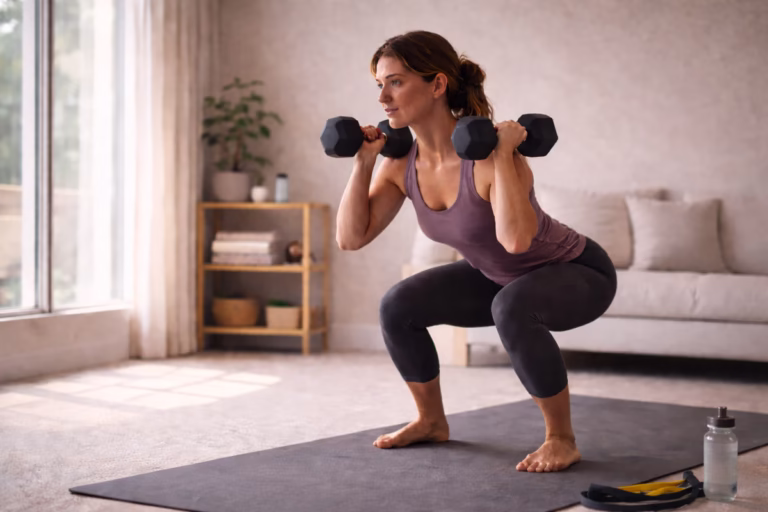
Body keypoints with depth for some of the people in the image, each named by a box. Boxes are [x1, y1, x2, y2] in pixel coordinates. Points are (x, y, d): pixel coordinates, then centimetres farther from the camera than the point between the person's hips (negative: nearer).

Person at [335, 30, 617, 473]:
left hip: (577, 273, -7)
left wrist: (503, 155, -42)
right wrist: (364, 163, -17)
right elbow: (351, 238, -10)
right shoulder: (403, 162, -12)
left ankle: (562, 439, -18)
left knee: (512, 309, -38)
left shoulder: (490, 150, -33)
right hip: (500, 278, 7)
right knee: (398, 307, -4)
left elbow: (515, 239, -48)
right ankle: (432, 422, 17)